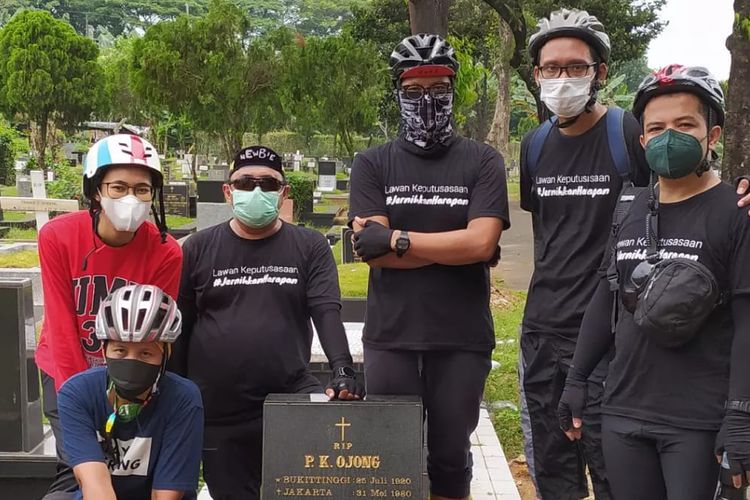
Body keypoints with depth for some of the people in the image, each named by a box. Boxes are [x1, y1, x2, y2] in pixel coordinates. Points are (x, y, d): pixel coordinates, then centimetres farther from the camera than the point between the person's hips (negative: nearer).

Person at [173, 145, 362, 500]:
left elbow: (327, 312, -7)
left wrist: (342, 369, -23)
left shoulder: (309, 247, 3)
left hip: (292, 396, -1)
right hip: (217, 413, 1)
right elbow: (179, 326, 7)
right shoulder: (199, 248, 5)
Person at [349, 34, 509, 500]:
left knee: (451, 457, 11)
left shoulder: (482, 161, 2)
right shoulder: (373, 164, 4)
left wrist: (397, 238, -11)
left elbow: (482, 242, -12)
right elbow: (371, 250, -8)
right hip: (390, 337, 1)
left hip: (462, 339, 0)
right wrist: (454, 246, -10)